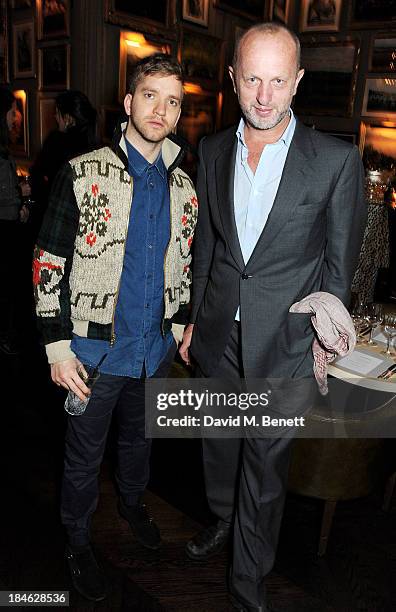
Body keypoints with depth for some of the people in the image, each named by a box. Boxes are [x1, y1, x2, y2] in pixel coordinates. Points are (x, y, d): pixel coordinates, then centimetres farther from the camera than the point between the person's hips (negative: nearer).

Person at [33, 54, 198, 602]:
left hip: (156, 349, 4)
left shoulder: (183, 187, 3)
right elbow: (48, 265, -11)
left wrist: (181, 323, 12)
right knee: (84, 456, 14)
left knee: (138, 438, 25)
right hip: (95, 350, -4)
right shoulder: (82, 176, -12)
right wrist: (57, 346, -14)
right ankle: (78, 543, 40)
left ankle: (133, 504, 54)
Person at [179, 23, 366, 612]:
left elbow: (340, 262, -4)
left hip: (284, 340, -4)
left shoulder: (337, 160, -11)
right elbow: (206, 240, 9)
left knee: (265, 463, 11)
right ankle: (223, 518, 53)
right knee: (220, 441, 23)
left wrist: (324, 337, -2)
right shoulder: (213, 151, 2)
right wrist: (195, 317, 10)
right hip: (220, 334, 4)